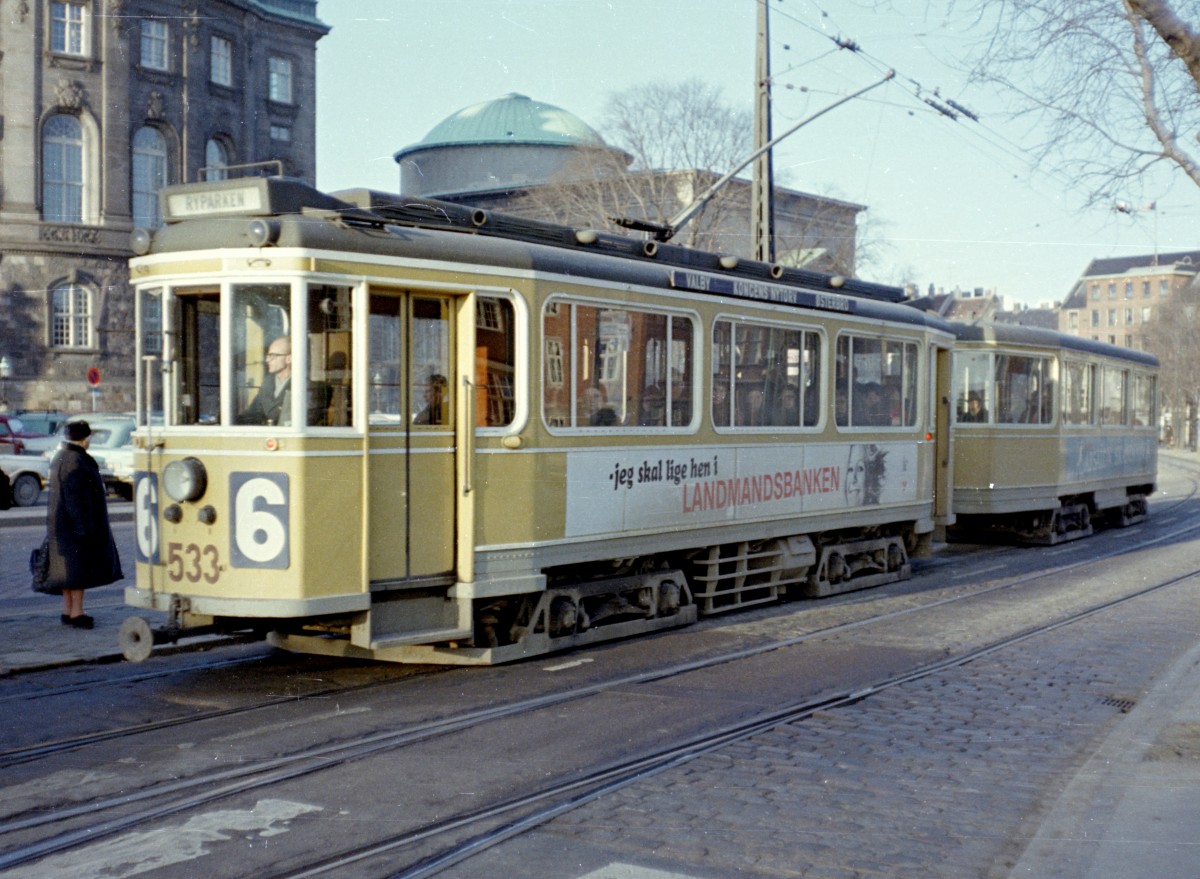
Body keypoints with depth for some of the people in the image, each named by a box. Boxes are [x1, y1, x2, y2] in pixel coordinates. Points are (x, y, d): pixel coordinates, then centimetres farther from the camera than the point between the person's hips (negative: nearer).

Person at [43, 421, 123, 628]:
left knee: (70, 568, 13)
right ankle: (76, 613, -4)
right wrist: (84, 526, -23)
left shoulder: (62, 457, 13)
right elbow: (75, 497, -23)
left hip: (64, 524, 10)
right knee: (79, 568, -6)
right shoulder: (74, 461, -19)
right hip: (76, 523, -10)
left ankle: (68, 611, 17)